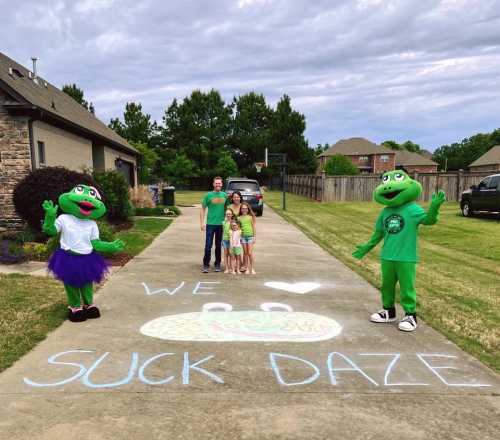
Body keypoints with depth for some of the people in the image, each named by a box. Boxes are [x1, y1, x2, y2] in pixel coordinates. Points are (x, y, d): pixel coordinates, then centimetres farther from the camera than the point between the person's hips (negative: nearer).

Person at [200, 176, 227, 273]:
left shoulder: (225, 195, 6)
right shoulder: (208, 195, -2)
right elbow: (203, 209, 1)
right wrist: (202, 222, -5)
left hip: (221, 224, 3)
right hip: (210, 224, -2)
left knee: (218, 246, 11)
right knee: (208, 245, -2)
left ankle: (217, 265, 21)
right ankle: (206, 265, 8)